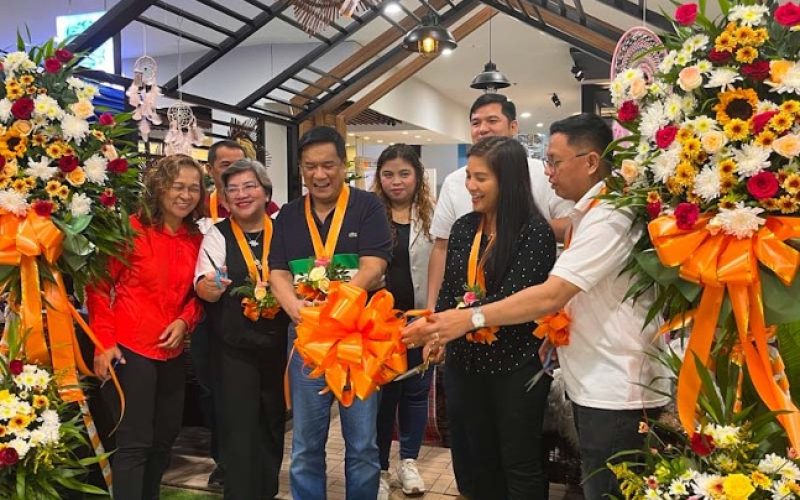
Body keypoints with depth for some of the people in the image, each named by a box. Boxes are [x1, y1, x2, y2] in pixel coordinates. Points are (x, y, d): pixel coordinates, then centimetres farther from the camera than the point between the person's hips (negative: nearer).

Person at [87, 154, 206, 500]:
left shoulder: (196, 240, 5)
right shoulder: (132, 229, -10)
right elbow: (99, 286, -8)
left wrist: (185, 321, -6)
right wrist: (103, 341, -13)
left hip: (172, 351, 7)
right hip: (131, 347, -6)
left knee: (165, 436, 17)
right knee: (135, 442, -3)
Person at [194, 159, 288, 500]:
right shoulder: (217, 236, -4)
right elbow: (204, 289, -15)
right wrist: (210, 286, -37)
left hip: (278, 342, 3)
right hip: (234, 346, -3)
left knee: (274, 422, 15)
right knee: (239, 427, 0)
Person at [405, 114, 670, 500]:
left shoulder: (608, 217, -19)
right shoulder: (590, 213, 15)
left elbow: (552, 296, -25)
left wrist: (472, 318, -22)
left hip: (616, 396, -10)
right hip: (597, 387, 10)